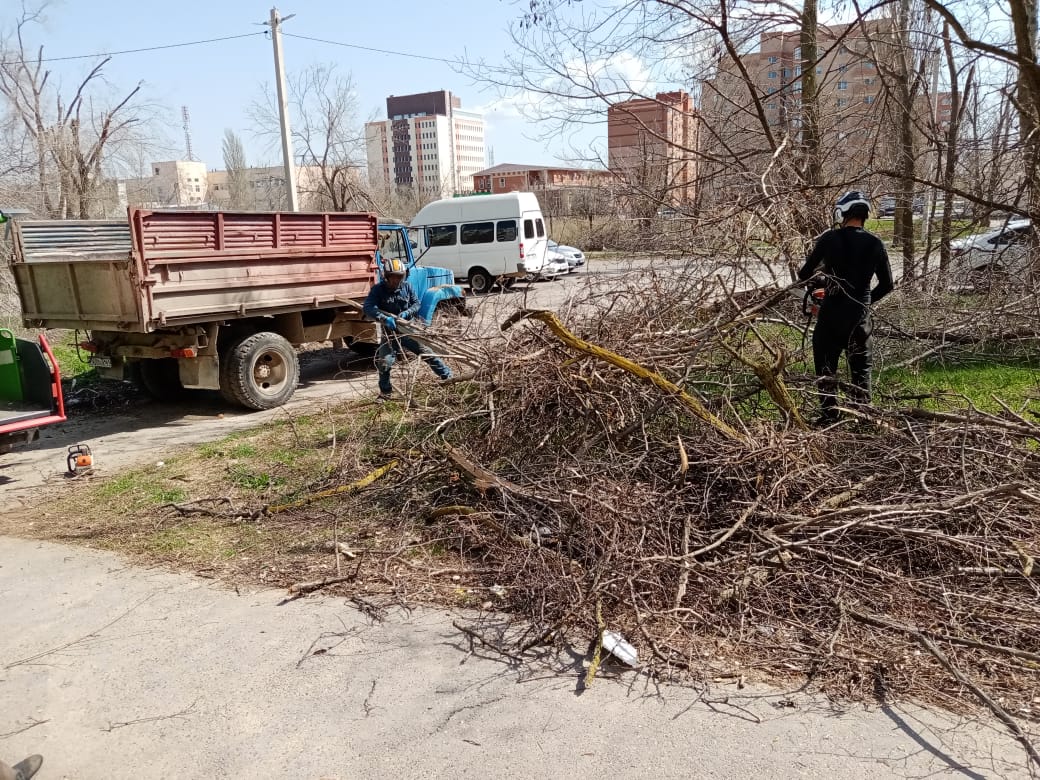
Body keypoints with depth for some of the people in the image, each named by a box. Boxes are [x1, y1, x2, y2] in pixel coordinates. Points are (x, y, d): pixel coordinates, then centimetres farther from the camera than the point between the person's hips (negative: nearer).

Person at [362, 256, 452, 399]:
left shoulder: (406, 286, -1)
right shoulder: (378, 289, -10)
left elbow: (416, 304, 5)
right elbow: (368, 308, -22)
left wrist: (406, 313, -16)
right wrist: (384, 318, -37)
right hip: (389, 332, -2)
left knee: (428, 353, 1)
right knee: (385, 362, -14)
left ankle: (449, 377, 14)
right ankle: (385, 392, 9)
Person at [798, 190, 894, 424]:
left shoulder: (830, 238, -7)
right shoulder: (875, 243, 1)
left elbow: (804, 274, -1)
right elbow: (887, 285, 6)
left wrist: (816, 270, 22)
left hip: (832, 313, -2)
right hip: (860, 314, 3)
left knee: (826, 365, 9)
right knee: (861, 367, 14)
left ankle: (829, 415, 8)